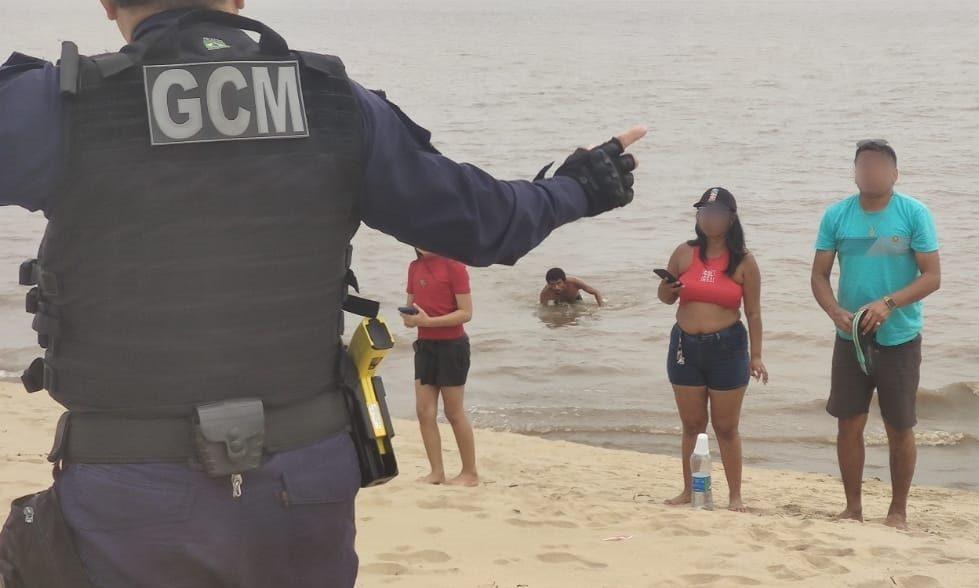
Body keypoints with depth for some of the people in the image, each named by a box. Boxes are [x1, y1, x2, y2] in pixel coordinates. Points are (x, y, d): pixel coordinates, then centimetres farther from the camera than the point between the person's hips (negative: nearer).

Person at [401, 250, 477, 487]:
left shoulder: (454, 266, -13)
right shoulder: (415, 267, 7)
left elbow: (466, 313, -16)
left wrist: (428, 321, -23)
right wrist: (409, 317, -7)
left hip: (452, 345, -6)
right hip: (424, 344, 6)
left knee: (454, 412, 2)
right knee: (424, 411, 3)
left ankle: (470, 473, 14)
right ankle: (436, 472, 10)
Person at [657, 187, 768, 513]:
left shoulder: (744, 261, -3)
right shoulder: (684, 253, 3)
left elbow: (753, 312, 0)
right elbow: (666, 297, 15)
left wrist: (756, 356, -4)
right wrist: (668, 287, -9)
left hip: (727, 348, -3)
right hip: (685, 346, 3)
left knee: (726, 427, 4)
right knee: (692, 425, 11)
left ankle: (735, 495, 13)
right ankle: (689, 491, 22)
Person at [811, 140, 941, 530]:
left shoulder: (914, 214, -7)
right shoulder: (837, 216, 1)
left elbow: (932, 276, -9)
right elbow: (819, 275, 2)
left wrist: (889, 303, -23)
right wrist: (836, 313, -17)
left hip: (900, 339, -2)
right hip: (850, 338, 2)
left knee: (899, 429, 6)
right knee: (849, 424, 5)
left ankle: (898, 511, 20)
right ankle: (853, 507, 19)